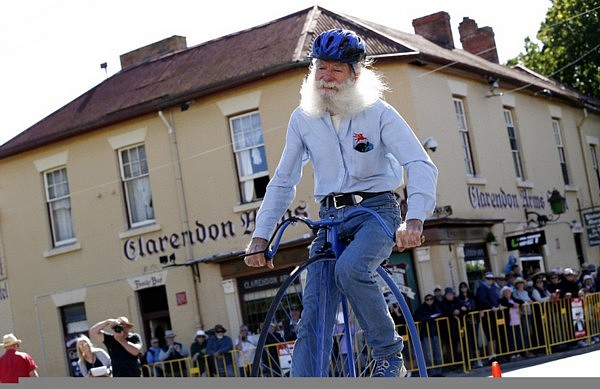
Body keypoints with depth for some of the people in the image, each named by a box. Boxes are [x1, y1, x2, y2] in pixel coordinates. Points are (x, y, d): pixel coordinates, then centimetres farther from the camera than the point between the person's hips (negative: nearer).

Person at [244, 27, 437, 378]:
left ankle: (389, 353, -13)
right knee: (313, 316, -9)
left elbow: (421, 165, -16)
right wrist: (261, 237, 3)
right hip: (330, 217, 4)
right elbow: (283, 182, 11)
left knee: (349, 269, -34)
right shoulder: (303, 119, 4)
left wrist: (414, 220, -33)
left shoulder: (378, 113, -6)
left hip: (376, 210, -4)